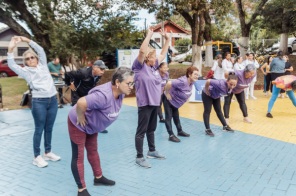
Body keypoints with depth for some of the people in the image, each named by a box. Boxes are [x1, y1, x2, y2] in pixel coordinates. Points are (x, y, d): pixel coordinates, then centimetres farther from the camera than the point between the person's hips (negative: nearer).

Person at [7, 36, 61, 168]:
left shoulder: (43, 66, 13)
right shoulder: (25, 71, 5)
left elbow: (41, 50, 7)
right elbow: (11, 65, -7)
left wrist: (27, 40, 4)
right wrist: (11, 49, -16)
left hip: (53, 100, 4)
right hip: (39, 102, -4)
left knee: (49, 128, 12)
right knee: (39, 129, 1)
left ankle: (48, 152, 25)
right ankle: (37, 156, 11)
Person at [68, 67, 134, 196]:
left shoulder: (120, 92, -10)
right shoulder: (104, 96, -39)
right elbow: (81, 103, -46)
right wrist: (81, 118, -28)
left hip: (91, 125, 9)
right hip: (78, 125, -9)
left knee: (93, 151, 23)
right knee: (78, 156, 3)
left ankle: (98, 178, 41)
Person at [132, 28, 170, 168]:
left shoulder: (154, 66, 10)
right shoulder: (140, 67, -10)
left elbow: (163, 54, 23)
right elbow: (142, 51, -26)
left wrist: (167, 39, 18)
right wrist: (149, 35, -19)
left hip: (155, 103, 8)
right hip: (145, 104, -8)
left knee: (151, 129, 20)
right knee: (141, 131, 0)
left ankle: (152, 151, 34)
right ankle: (139, 157, 8)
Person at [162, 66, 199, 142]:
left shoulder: (191, 82, -9)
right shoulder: (182, 81, -37)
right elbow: (169, 83, -45)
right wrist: (167, 94, -32)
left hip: (175, 101, 9)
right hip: (168, 100, -9)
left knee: (176, 117, 20)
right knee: (169, 117, -3)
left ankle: (180, 131, 34)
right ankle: (171, 135, 0)